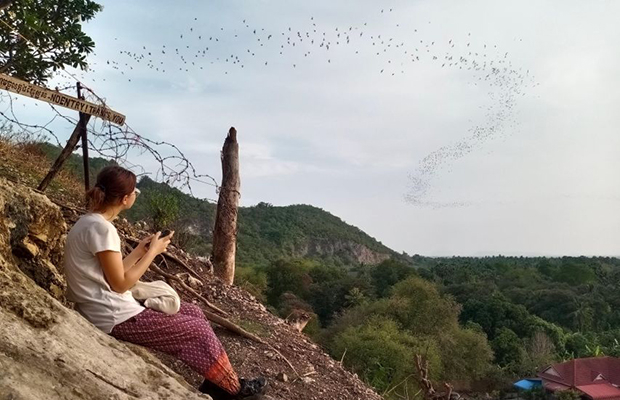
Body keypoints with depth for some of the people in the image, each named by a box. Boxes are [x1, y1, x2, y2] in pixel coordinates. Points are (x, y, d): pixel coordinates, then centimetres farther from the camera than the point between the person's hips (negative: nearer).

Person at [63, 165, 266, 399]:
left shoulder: (90, 222, 9)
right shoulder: (100, 228, -22)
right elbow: (120, 284, -19)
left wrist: (140, 250, 6)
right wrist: (152, 252, -11)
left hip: (110, 311, 10)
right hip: (115, 319, -10)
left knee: (194, 314, 12)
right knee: (199, 330, -3)